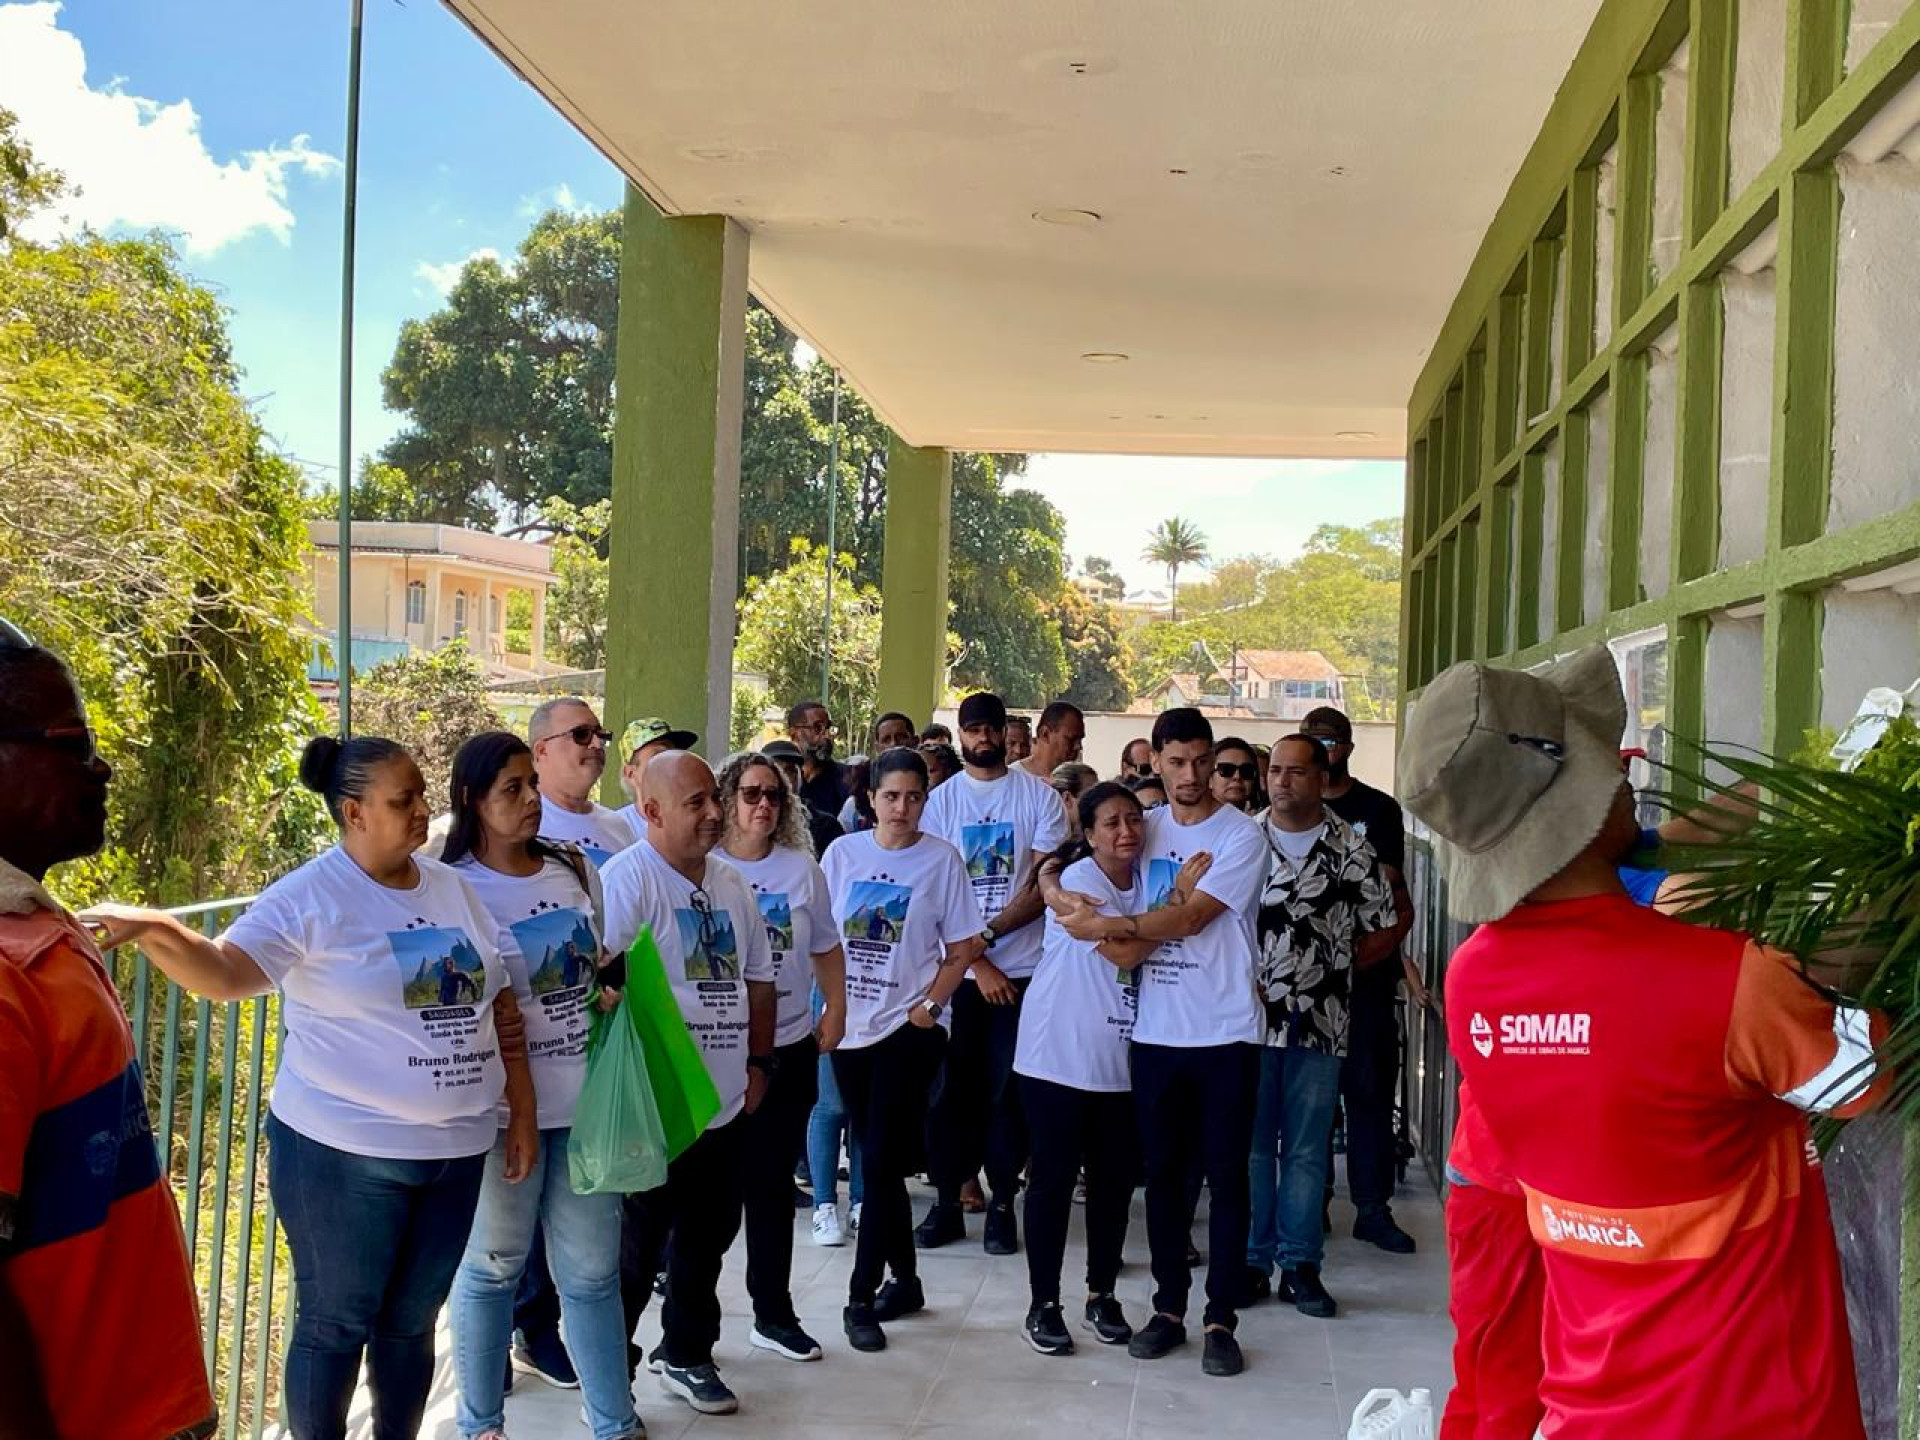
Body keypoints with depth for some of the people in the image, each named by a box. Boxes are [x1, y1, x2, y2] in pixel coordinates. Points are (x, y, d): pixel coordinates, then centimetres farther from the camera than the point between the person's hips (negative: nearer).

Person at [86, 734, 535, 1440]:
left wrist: (522, 1110, 12)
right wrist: (157, 929, -43)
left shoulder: (453, 887, 7)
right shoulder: (309, 897, -11)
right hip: (343, 1155, -5)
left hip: (456, 1148, 5)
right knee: (335, 1324, 8)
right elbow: (223, 972, -23)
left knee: (413, 1321, 18)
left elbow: (500, 1004, 12)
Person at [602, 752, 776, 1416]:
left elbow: (757, 977, 18)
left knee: (708, 1238, 19)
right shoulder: (627, 878, -15)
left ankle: (686, 1355, 36)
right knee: (637, 1249, 4)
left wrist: (759, 1063, 13)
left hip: (727, 1106, 7)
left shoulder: (731, 883, 10)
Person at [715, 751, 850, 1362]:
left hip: (789, 1047, 3)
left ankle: (773, 1312, 24)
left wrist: (835, 1011, 6)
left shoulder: (802, 867, 5)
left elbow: (826, 947, 14)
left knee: (774, 1181, 13)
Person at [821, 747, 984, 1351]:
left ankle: (862, 1297, 0)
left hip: (907, 1028, -4)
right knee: (879, 1160, 11)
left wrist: (928, 1005, -8)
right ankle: (904, 1280, 25)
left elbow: (961, 950, 0)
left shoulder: (941, 859, -4)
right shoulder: (843, 853, 4)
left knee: (880, 1162, -8)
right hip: (850, 1024, 4)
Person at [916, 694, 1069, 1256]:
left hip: (1021, 968, -1)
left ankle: (1002, 1204, 13)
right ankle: (946, 1202, 15)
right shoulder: (941, 800, 5)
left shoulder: (1038, 795, 2)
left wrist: (987, 933, -13)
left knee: (1008, 1090, 3)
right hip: (956, 970, 1)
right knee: (950, 1088, 5)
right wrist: (977, 963, -8)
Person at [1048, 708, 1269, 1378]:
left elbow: (1191, 918, -16)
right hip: (1155, 1031, 4)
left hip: (1225, 1032, -4)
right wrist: (1068, 899, -10)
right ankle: (1169, 1308, 22)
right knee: (1164, 1173, 11)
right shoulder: (1145, 828, 8)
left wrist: (1107, 924, -19)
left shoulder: (1241, 835, -7)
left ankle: (1221, 1320, 12)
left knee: (1226, 1176, 3)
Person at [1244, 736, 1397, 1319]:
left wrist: (1332, 967, 0)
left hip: (1319, 1024, 0)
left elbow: (1384, 931, 7)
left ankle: (1300, 1264, 16)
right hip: (1250, 1018, 1)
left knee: (1307, 1148, 7)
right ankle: (1252, 1260, 16)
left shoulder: (1352, 850, 2)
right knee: (1251, 1144, 6)